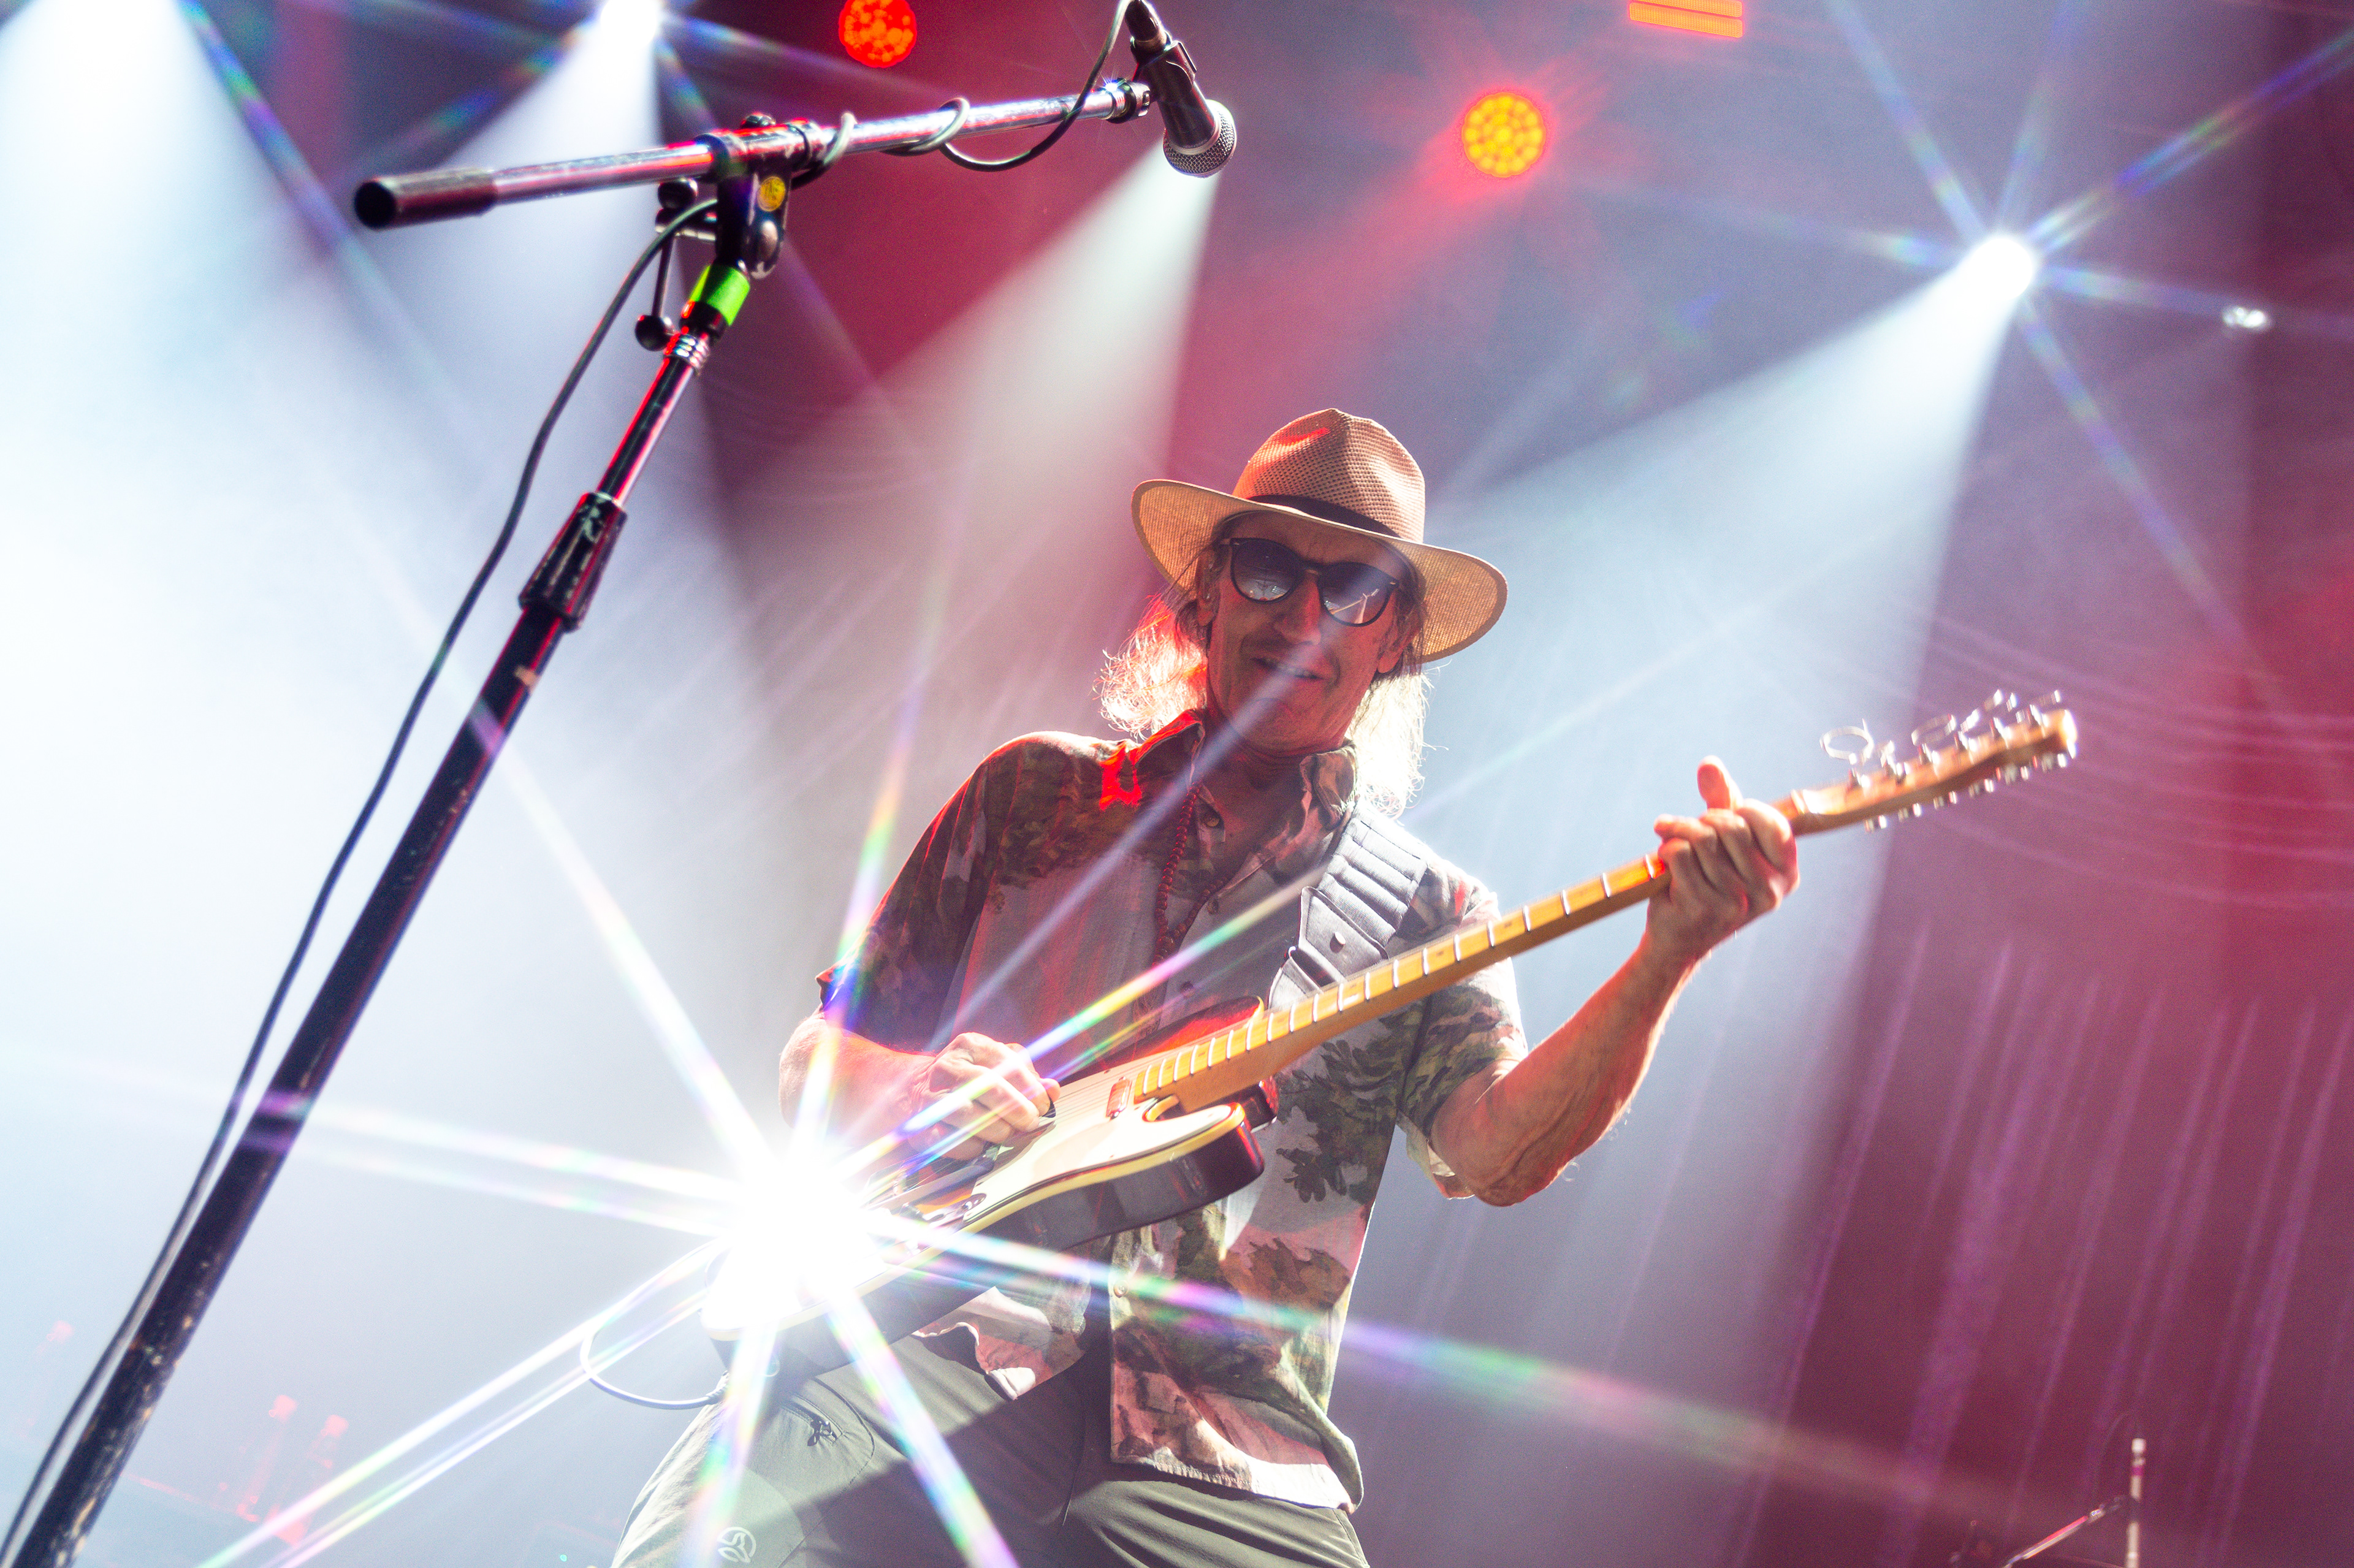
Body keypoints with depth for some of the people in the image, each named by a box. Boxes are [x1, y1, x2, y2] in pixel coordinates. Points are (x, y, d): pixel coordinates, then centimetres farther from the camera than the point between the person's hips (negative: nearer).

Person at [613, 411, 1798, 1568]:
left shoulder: (1427, 915, 14)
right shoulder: (1032, 794, 17)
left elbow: (1497, 1151, -5)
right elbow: (813, 1059, 19)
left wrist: (1665, 960, -21)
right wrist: (912, 1087, -5)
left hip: (1220, 1464, 1)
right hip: (937, 1360, 0)